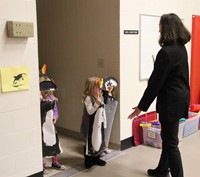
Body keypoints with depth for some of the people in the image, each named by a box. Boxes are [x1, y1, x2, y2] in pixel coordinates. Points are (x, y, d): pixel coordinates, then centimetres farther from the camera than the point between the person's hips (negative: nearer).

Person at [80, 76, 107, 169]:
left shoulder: (100, 97, 6)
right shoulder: (88, 98, -17)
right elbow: (90, 111, -23)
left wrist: (104, 122, 14)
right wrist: (97, 102, -31)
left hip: (99, 123, 8)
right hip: (90, 124, -8)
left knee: (99, 140, 15)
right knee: (90, 141, 2)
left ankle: (96, 158, 30)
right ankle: (88, 161, 15)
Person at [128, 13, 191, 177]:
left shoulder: (166, 52, -20)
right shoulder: (181, 48, 8)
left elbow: (156, 82, -19)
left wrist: (141, 106, -13)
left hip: (171, 100, -10)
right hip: (180, 97, 10)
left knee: (171, 141, 0)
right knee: (167, 136, 22)